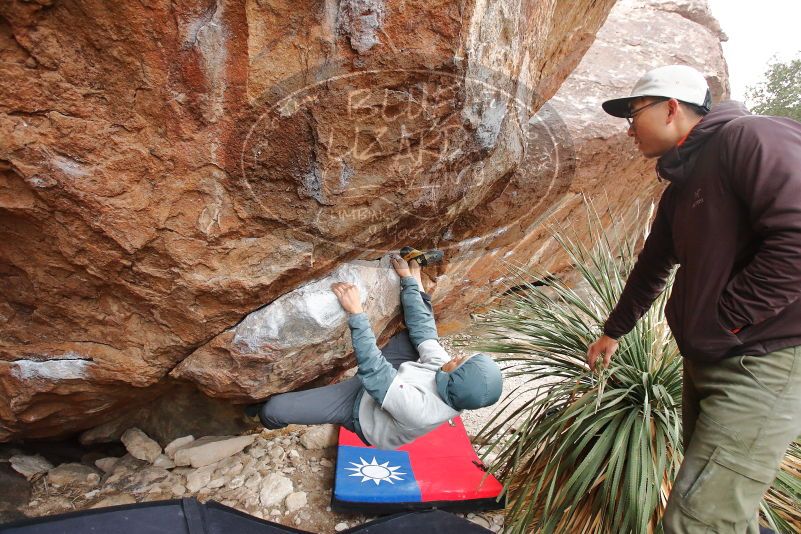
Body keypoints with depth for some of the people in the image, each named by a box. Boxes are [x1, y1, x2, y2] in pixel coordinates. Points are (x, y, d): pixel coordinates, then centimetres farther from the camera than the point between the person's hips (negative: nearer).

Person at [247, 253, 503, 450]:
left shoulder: (419, 409, -42)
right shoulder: (443, 366, -22)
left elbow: (373, 369, -38)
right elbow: (423, 328, -13)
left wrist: (356, 313, -37)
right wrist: (410, 281, -8)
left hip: (360, 409, -6)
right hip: (388, 380, 6)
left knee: (273, 409, -11)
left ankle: (272, 420, 24)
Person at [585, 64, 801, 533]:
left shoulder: (749, 138, -13)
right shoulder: (682, 186, 15)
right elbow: (652, 267, 25)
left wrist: (719, 320, -17)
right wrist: (614, 331, 34)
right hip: (706, 363, 9)